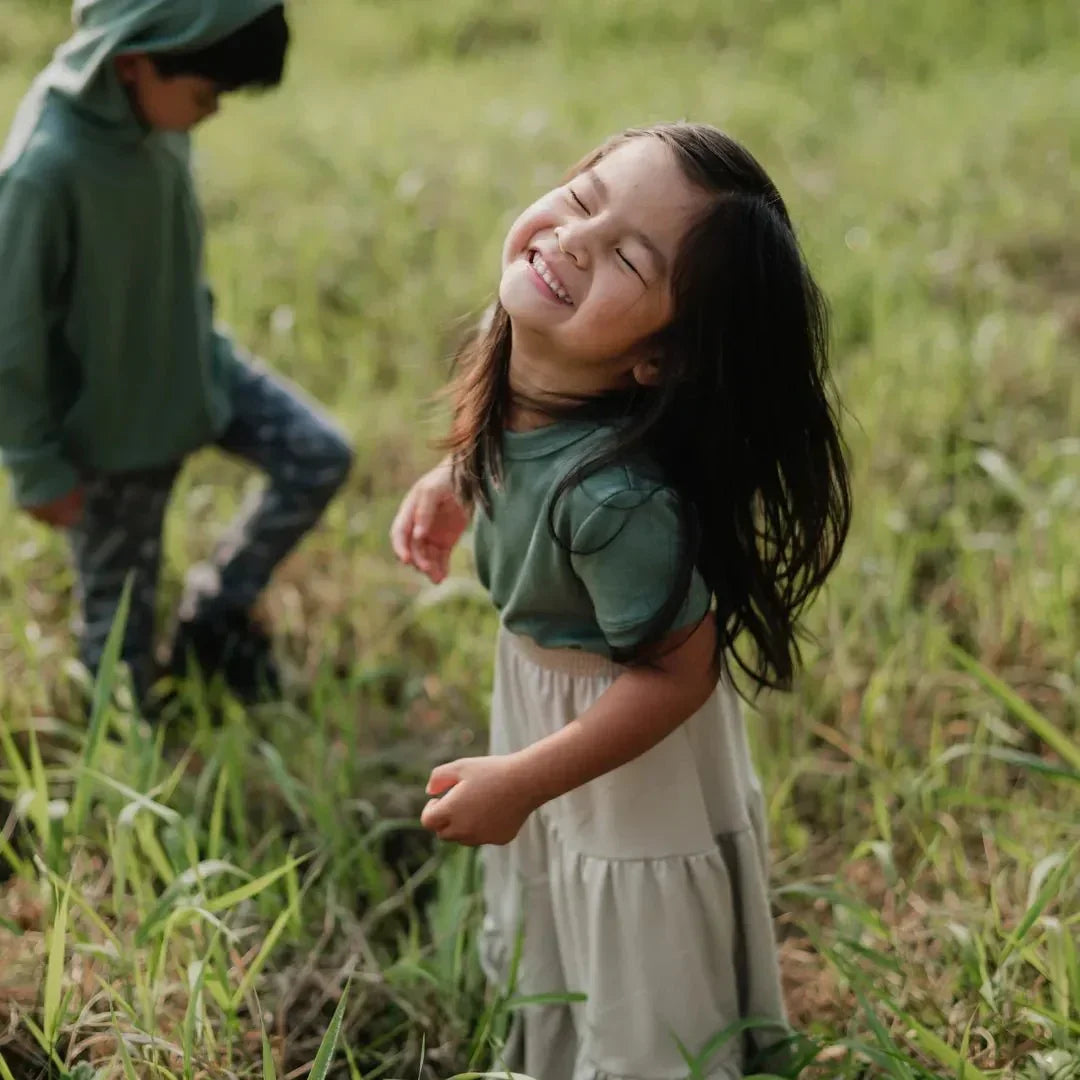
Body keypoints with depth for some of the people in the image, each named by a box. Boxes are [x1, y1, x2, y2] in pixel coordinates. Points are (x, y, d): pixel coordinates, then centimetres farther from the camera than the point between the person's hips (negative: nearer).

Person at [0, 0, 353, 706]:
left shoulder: (159, 117, -11)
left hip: (195, 361, 7)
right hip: (111, 415, -7)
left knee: (322, 458, 4)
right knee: (121, 607, 10)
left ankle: (218, 610, 22)